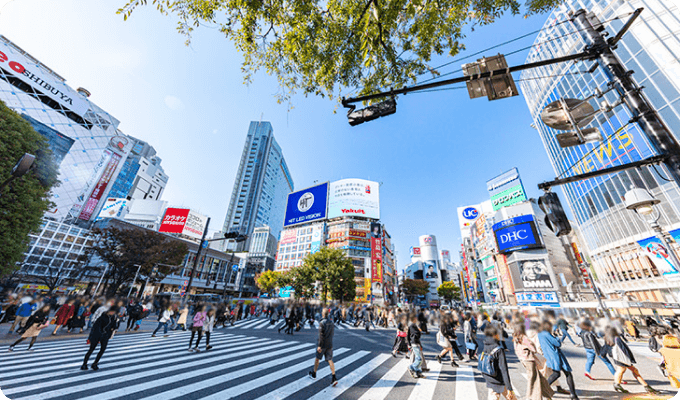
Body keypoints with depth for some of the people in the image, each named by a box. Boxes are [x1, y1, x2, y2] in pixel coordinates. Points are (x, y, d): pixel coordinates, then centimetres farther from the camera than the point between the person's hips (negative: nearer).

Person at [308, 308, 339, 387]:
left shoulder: (322, 323, -16)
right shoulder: (332, 322, 4)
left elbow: (321, 335, -20)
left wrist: (319, 346, -19)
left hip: (322, 344, -5)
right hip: (330, 344, 5)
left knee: (317, 358, 16)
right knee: (330, 360, 4)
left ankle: (314, 374, 34)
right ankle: (334, 377, -7)